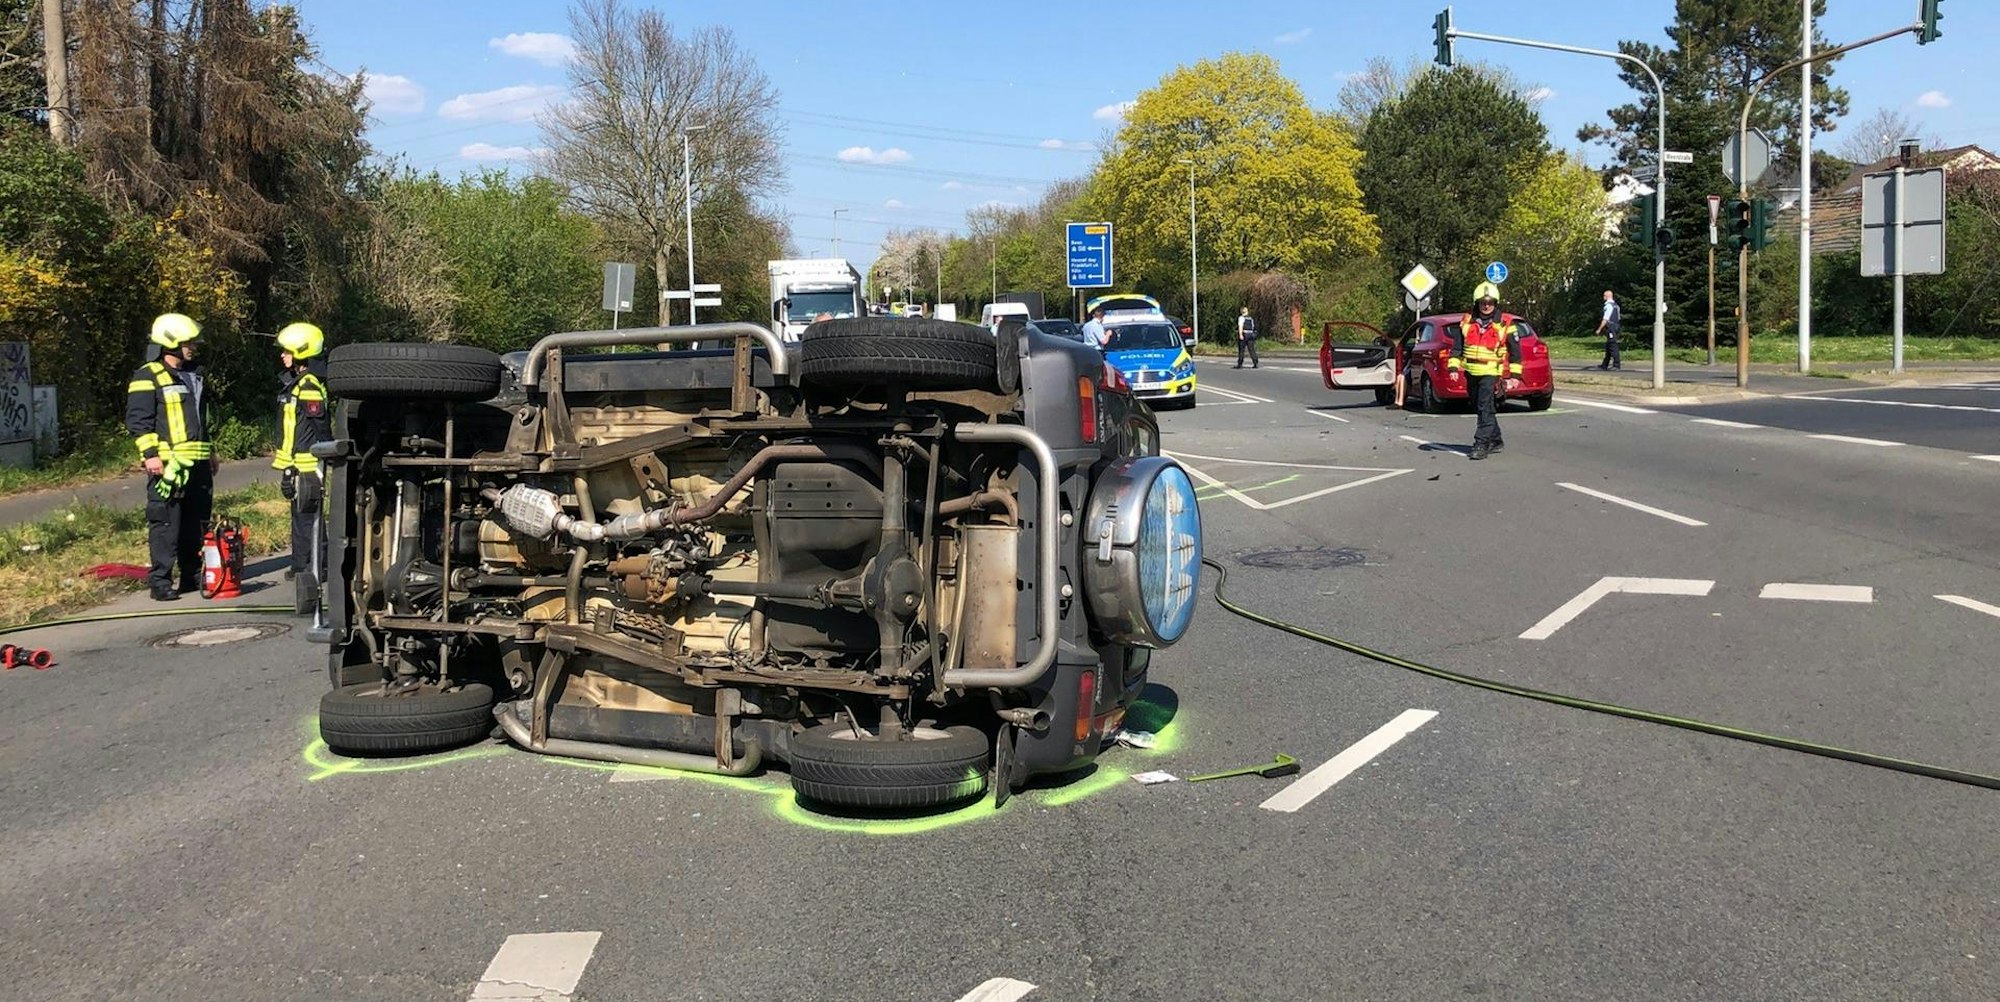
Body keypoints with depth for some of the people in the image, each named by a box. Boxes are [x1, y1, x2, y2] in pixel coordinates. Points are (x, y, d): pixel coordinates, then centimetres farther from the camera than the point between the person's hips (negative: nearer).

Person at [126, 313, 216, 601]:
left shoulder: (193, 375, 20)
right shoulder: (148, 377, -6)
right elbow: (138, 420, -11)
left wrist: (210, 451, 28)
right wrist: (150, 454, -18)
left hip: (198, 462, 8)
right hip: (168, 463, -8)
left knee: (197, 521, 11)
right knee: (166, 523, -7)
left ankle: (194, 576, 20)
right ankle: (160, 581, -4)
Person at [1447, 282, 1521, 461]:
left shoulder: (1505, 324, -3)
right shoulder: (1467, 322, 6)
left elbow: (1515, 351, 1)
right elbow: (1457, 347, 10)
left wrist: (1514, 375, -1)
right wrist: (1453, 367, 0)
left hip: (1491, 373, -5)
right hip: (1471, 373, 5)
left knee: (1485, 408, -15)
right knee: (1482, 408, 14)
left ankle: (1481, 444, -16)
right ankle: (1495, 441, 28)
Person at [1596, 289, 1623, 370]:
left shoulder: (1608, 305, -13)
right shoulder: (1616, 305, 15)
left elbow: (1605, 319, -17)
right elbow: (1618, 318, 19)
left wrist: (1599, 329, -12)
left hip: (1610, 327, -9)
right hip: (1616, 326, 9)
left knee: (1613, 346, -9)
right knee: (1608, 346, 14)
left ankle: (1617, 364, -10)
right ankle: (1605, 365, 19)